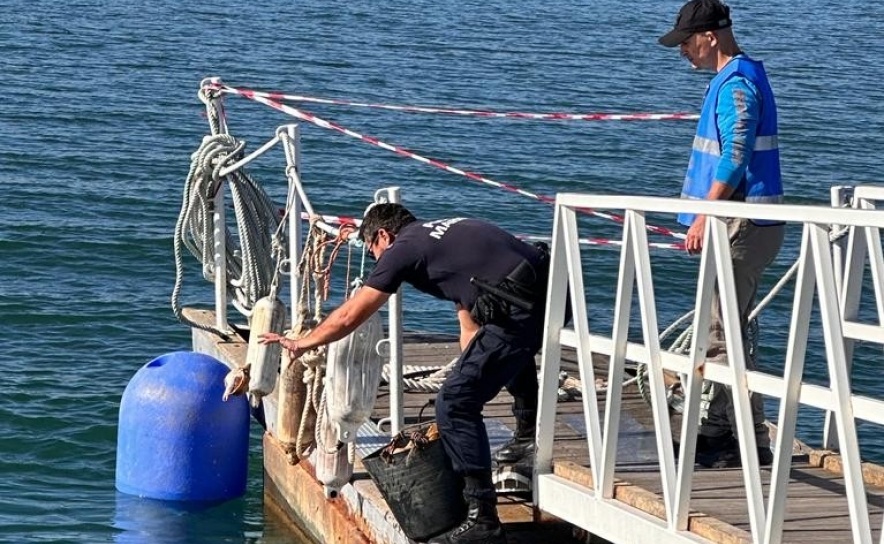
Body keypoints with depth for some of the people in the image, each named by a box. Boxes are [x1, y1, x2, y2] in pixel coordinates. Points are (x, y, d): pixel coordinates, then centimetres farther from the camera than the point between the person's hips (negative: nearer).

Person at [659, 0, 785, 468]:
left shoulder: (737, 84, -15)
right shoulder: (732, 79, 17)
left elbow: (734, 159, -23)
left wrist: (704, 218, -20)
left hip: (743, 226, -11)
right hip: (737, 225, 11)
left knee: (724, 335, -10)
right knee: (721, 330, 16)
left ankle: (753, 444, -9)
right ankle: (718, 428, 25)